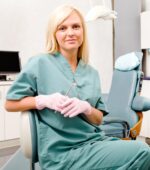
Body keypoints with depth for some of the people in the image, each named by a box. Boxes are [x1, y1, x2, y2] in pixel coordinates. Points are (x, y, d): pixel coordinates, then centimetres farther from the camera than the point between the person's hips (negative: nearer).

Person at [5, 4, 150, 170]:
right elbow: (10, 103, 1)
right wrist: (44, 100, -15)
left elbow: (99, 119, 11)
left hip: (95, 142, 5)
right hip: (62, 153, -5)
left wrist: (86, 108, -11)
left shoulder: (91, 73, 10)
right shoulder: (40, 63, -4)